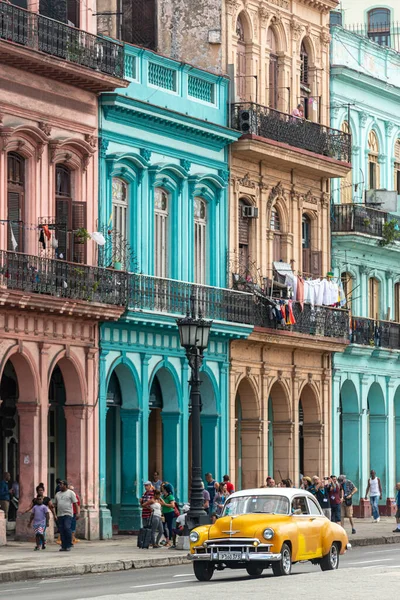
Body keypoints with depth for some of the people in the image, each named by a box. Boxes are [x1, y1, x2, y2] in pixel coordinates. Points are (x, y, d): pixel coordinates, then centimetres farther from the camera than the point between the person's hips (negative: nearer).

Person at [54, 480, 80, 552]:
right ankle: (63, 546, 7)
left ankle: (69, 545, -10)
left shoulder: (71, 493, 1)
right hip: (60, 515, 6)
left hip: (68, 514, -6)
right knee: (61, 531, 3)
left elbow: (75, 504, -2)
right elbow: (55, 504, 21)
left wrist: (77, 513, -10)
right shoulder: (58, 494, 17)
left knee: (67, 528, -18)